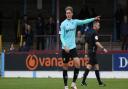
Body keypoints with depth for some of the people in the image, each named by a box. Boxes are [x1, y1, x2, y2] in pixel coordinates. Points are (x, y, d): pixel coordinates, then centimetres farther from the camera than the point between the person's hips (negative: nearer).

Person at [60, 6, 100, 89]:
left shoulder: (75, 22, 6)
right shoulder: (63, 24, -5)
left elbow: (84, 21, -4)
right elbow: (61, 36, -9)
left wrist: (94, 19, -14)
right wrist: (65, 45, -21)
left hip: (73, 47, 3)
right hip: (65, 48, -3)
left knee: (77, 63, -13)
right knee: (65, 66, 3)